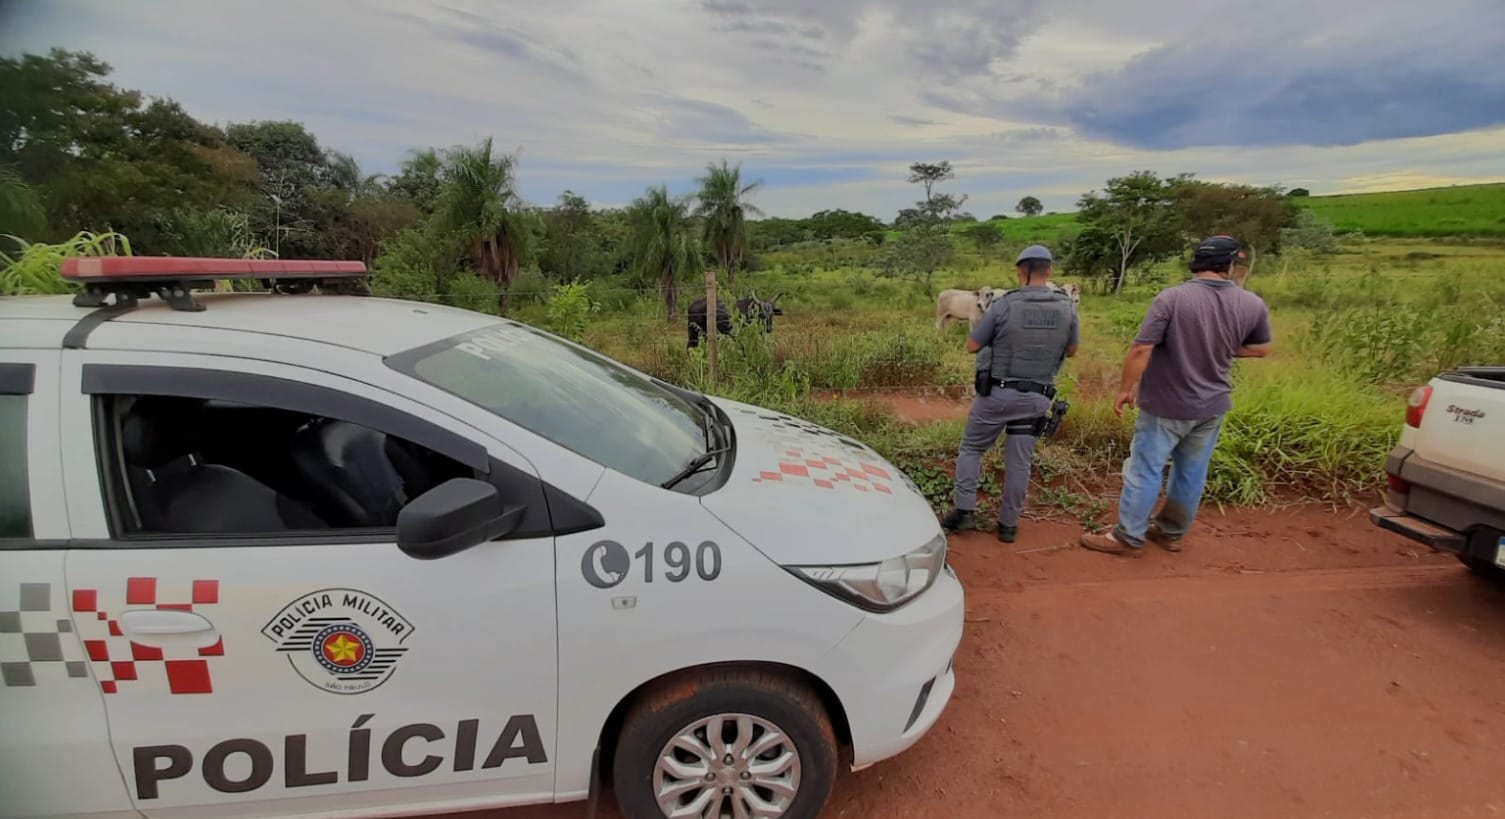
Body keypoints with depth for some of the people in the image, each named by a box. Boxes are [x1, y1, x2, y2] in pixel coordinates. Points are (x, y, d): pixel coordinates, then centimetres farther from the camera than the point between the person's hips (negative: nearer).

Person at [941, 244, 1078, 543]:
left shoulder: (1004, 305, -13)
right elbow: (1071, 351, 12)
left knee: (970, 449, 13)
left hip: (997, 393, -3)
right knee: (1019, 460, 11)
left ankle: (964, 510, 8)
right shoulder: (1067, 308, -2)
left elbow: (972, 346, -7)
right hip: (1036, 398, 3)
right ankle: (1008, 523, 20)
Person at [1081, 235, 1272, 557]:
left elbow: (1141, 350, -22)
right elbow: (1261, 350, 12)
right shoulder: (1253, 305, -4)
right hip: (1213, 405, 5)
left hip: (1167, 406, -5)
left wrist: (1125, 389, -10)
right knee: (1191, 473, 17)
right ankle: (1172, 532, 32)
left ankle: (1129, 538, 12)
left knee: (1144, 470, 4)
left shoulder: (1172, 298, -19)